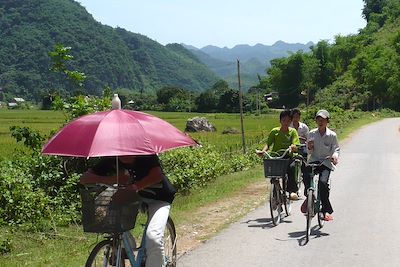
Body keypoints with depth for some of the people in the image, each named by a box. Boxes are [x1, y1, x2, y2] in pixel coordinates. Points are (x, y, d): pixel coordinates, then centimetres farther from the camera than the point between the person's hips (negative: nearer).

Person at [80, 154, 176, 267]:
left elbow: (157, 175, -44)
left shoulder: (146, 155, -27)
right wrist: (111, 179, -37)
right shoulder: (110, 159, -17)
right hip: (135, 195, 5)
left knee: (153, 237, -25)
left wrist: (134, 187, -57)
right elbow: (84, 178, -21)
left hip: (158, 198, -5)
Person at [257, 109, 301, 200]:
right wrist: (263, 151, -20)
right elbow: (268, 144, 0)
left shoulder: (293, 131, 7)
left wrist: (293, 147, -30)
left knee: (291, 167, -30)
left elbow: (295, 145, -5)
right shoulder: (274, 131, 6)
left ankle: (292, 191, -24)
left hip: (288, 158, -1)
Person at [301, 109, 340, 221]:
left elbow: (336, 149, 6)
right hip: (313, 161, 2)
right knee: (306, 174, -29)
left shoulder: (332, 135, 1)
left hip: (326, 162, -2)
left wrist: (335, 155, -16)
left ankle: (326, 211, -10)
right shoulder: (312, 134, 6)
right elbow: (309, 152, 11)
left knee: (323, 183, -23)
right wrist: (309, 148, -12)